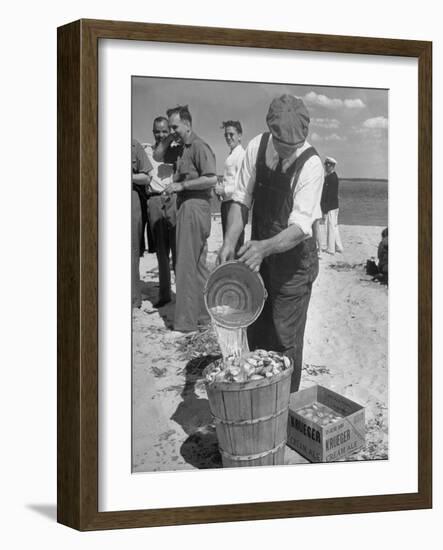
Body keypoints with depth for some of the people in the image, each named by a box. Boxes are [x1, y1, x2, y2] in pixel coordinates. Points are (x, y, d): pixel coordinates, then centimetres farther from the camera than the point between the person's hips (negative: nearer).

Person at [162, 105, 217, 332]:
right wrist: (169, 140, 12)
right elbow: (157, 156, 28)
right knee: (197, 264, 15)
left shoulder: (199, 147, -12)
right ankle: (205, 313, 23)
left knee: (187, 264, -6)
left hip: (195, 207, -10)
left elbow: (211, 179, -21)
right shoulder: (182, 149, 16)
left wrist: (181, 185, -17)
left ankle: (187, 320, -2)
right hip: (186, 206, 10)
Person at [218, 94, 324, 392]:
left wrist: (265, 247, -46)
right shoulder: (257, 147, -11)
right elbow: (241, 199, -6)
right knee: (255, 331, 18)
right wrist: (230, 240, -22)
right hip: (259, 254, 5)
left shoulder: (311, 164, -24)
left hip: (293, 258, -5)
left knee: (286, 339, 1)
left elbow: (300, 226, -29)